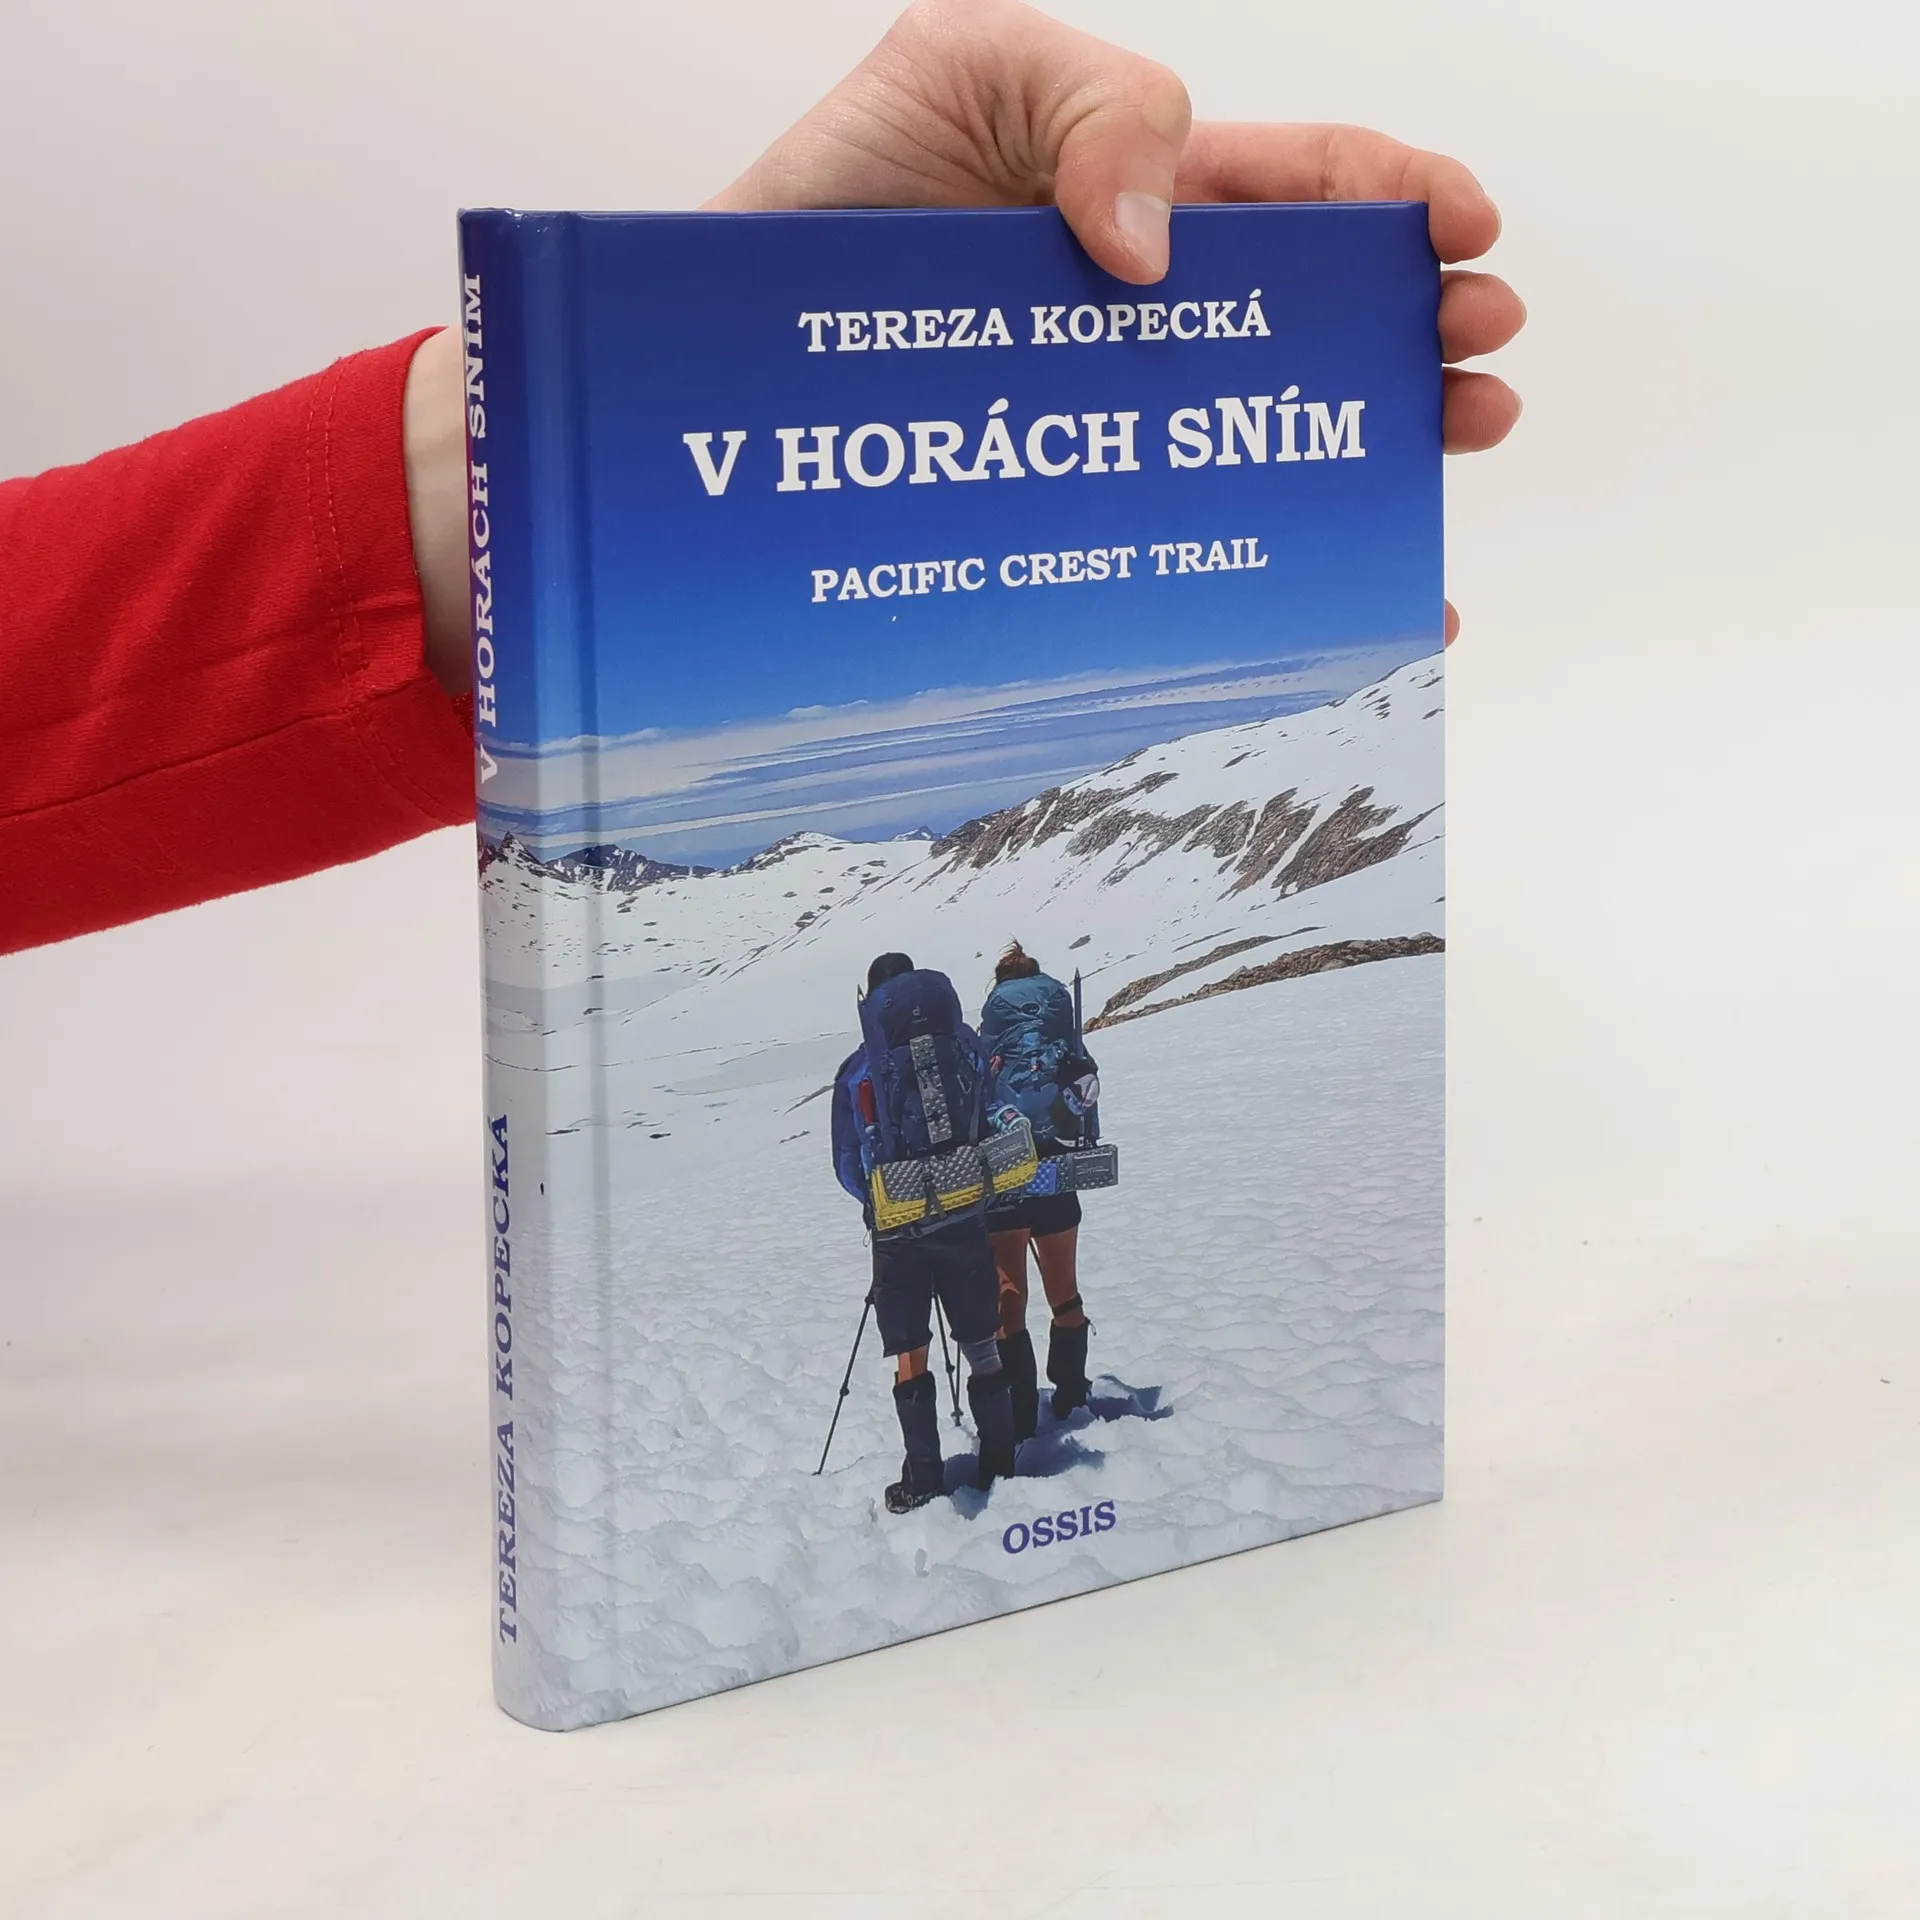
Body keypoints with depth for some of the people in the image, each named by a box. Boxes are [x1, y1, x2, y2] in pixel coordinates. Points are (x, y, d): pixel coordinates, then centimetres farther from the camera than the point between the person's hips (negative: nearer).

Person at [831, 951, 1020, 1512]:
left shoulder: (857, 1072, -3)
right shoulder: (966, 1050, -1)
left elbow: (848, 1167, 1)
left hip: (897, 1231, -2)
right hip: (967, 1221, 2)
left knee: (909, 1355, 7)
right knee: (981, 1345, 14)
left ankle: (923, 1480, 7)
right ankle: (1000, 1462, 18)